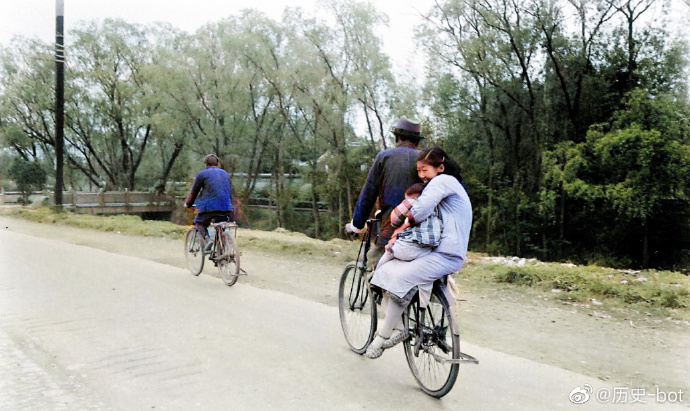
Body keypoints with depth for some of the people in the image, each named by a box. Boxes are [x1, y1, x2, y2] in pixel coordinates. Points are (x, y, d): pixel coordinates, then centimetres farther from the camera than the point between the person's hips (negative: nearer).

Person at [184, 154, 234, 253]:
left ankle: (207, 239, -11)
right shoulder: (225, 174, 21)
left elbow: (194, 191, 10)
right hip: (226, 207, 4)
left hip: (209, 206, -4)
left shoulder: (202, 174, 6)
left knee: (200, 223, 15)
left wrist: (188, 203, 24)